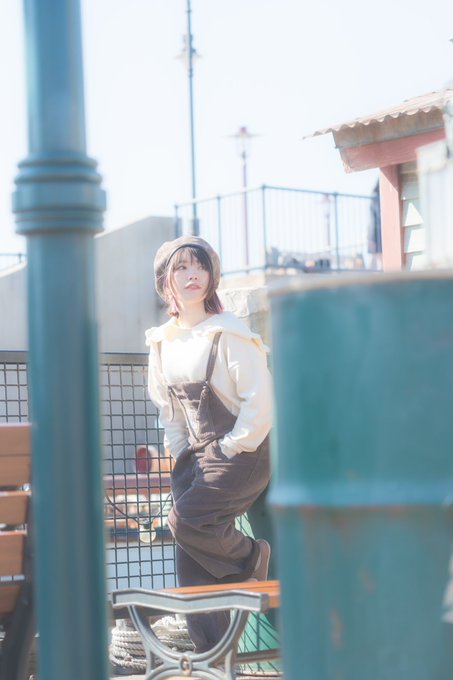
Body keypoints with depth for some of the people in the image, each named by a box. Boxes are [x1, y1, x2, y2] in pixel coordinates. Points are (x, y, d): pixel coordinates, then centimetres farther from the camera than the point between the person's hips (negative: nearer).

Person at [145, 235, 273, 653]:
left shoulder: (228, 334, -12)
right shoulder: (162, 342, 8)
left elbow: (260, 401, -15)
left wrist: (231, 449, -13)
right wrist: (182, 452, 8)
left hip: (239, 454, -7)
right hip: (194, 457, 7)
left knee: (186, 520, -26)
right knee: (191, 565, 1)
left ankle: (251, 558, 2)